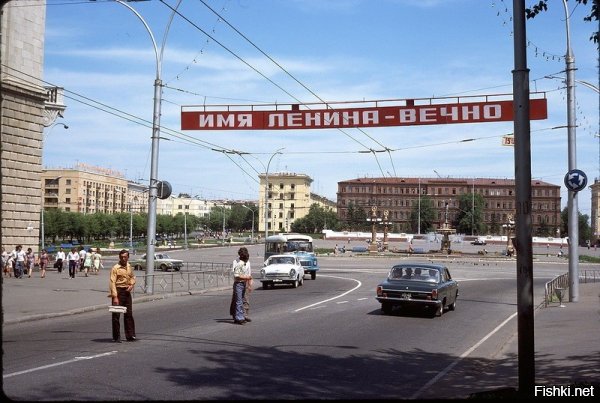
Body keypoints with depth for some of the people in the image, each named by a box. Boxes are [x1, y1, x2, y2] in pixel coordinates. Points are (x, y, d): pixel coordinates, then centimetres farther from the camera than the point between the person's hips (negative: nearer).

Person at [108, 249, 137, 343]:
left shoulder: (129, 267, 8)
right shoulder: (115, 268, -12)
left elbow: (133, 277, 24)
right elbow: (112, 282, -18)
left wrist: (132, 285, 2)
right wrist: (115, 296, -25)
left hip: (127, 292, 6)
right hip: (118, 291, -6)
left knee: (129, 314, 11)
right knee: (116, 315, -1)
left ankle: (130, 335, 19)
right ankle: (116, 337, 7)